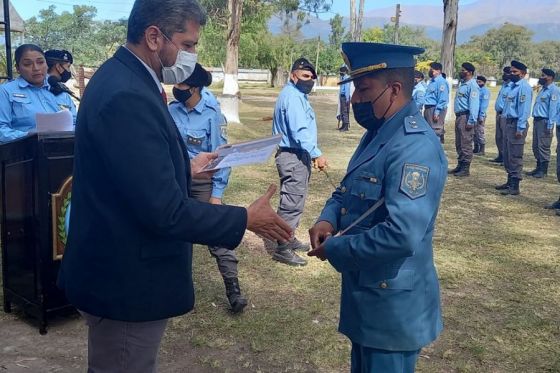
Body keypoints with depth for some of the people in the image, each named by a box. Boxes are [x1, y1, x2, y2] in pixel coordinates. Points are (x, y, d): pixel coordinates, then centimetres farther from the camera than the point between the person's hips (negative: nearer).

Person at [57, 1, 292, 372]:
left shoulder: (122, 78, 5)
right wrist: (245, 219, -19)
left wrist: (186, 168, 15)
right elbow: (165, 212, -28)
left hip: (118, 268, 10)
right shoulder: (127, 96, -27)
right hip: (126, 279, -10)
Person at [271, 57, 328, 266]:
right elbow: (299, 131, -25)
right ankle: (282, 248, -2)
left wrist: (311, 154, 20)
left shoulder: (297, 95, 18)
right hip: (293, 157, -11)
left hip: (297, 155, 11)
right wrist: (316, 154, -27)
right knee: (292, 202, -8)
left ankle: (289, 239, 31)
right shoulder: (292, 96, -17)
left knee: (294, 200, 19)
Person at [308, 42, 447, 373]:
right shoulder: (379, 132, 6)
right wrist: (329, 219, -5)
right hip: (366, 293, 9)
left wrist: (334, 249, -21)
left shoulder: (415, 146, -26)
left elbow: (402, 235, -35)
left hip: (392, 306, -9)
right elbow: (349, 190, 17)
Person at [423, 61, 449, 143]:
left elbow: (442, 99, -19)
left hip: (436, 109, -10)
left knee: (436, 130, -9)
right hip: (429, 108, 10)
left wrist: (437, 112, -23)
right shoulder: (432, 81, 17)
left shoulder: (441, 81, -13)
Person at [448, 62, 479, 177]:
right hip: (459, 116, 10)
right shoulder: (462, 83, 17)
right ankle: (460, 166, 24)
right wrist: (458, 117, 15)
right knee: (459, 144, 15)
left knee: (466, 144, -5)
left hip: (466, 117, -10)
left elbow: (474, 104, -20)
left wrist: (471, 121, -24)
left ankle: (466, 169, 0)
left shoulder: (472, 85, -13)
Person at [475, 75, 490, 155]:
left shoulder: (485, 91, -8)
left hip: (480, 114, -8)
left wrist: (481, 116, -19)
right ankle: (476, 148, 20)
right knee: (474, 132, 11)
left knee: (480, 132, -5)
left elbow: (484, 104, -14)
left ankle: (482, 150, 1)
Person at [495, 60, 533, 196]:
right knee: (507, 155, 16)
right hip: (508, 123, 10)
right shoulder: (513, 85, 15)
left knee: (515, 156, -6)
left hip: (516, 125, -10)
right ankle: (510, 181, 27)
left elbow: (524, 109, -19)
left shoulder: (524, 87, -14)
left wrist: (520, 128, -22)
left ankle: (515, 186, -2)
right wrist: (507, 124, 16)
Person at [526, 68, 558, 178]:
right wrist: (535, 120, 14)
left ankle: (544, 170, 4)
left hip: (545, 121, -9)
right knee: (536, 146, 13)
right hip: (537, 120, 9)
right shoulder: (543, 89, 17)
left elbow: (553, 108, -15)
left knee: (543, 147, -4)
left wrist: (550, 125, -19)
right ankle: (538, 167, 23)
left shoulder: (553, 90, -11)